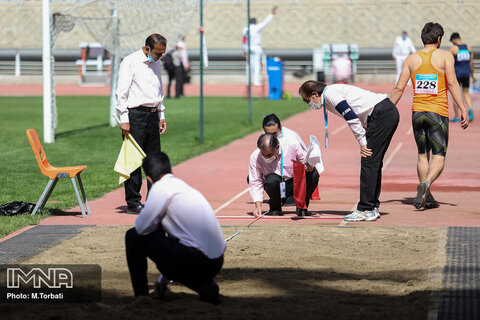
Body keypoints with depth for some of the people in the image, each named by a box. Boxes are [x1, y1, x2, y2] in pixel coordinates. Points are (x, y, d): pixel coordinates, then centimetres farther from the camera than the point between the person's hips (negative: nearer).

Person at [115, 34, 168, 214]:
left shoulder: (157, 63, 16)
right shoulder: (130, 62, -8)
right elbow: (121, 92, -11)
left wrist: (161, 115, 20)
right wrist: (124, 119, -15)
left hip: (152, 115, 7)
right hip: (135, 115, -7)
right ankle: (133, 203, -2)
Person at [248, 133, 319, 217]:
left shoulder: (292, 145, -18)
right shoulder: (255, 157, -15)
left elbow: (305, 160, -5)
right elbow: (255, 183, -12)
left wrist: (310, 166, -30)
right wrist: (258, 205, -23)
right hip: (278, 188, -1)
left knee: (313, 174, -26)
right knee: (272, 179, -34)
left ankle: (302, 207, -5)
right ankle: (275, 208, -5)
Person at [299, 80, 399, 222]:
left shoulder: (330, 94, -9)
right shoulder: (328, 101, 21)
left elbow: (351, 117, -15)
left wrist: (362, 143, -12)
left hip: (381, 114, -10)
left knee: (369, 161, -9)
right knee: (373, 161, 13)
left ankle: (365, 210, -10)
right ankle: (373, 207, 15)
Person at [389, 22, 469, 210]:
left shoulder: (411, 59, 7)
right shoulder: (445, 56, -2)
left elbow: (399, 89, 4)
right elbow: (452, 84, -11)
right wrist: (463, 110, -12)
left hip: (417, 112, 4)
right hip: (438, 112, -4)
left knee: (423, 155, 17)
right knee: (438, 158, -3)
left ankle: (427, 198, 18)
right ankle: (426, 184, -30)